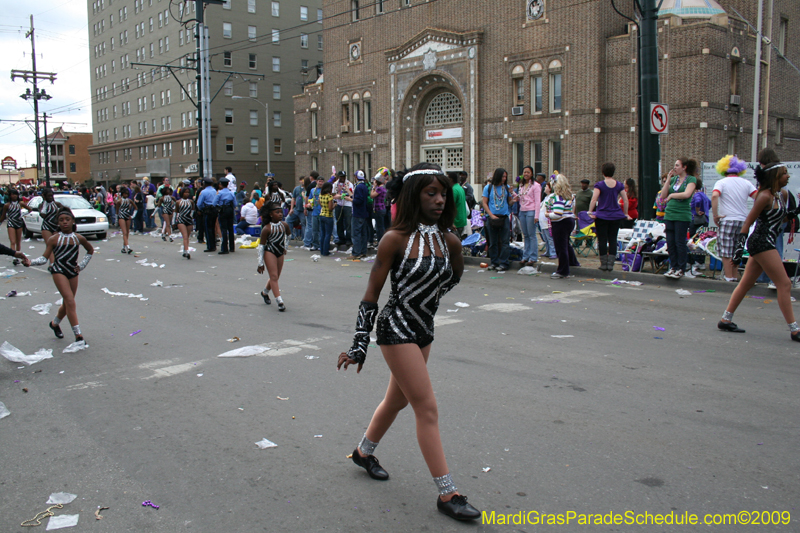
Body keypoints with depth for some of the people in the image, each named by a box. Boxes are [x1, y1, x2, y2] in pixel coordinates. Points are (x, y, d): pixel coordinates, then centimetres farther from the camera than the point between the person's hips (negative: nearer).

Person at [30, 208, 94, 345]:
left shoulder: (79, 238, 4)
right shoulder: (54, 239, -4)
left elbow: (90, 250, 21)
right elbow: (44, 258, -5)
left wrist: (82, 265, 11)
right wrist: (30, 262, -24)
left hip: (73, 273, 4)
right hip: (59, 272, -4)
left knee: (67, 303, 13)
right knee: (70, 301, -15)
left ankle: (55, 323, 42)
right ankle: (78, 335, -16)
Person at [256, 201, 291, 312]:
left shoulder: (284, 225, -2)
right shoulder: (267, 228, -15)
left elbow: (288, 234, 24)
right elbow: (261, 246, -9)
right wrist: (260, 263, -8)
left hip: (280, 253, 5)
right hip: (269, 253, -5)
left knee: (276, 278, 11)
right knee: (274, 276, -12)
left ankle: (265, 292, 39)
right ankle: (280, 302, -16)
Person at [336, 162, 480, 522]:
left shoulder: (449, 241, -4)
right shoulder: (396, 239, -17)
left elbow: (454, 275, 18)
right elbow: (371, 295, -14)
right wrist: (359, 346, -14)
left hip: (424, 330, 7)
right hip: (397, 330, -7)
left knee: (397, 399, 22)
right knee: (427, 409, -6)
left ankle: (364, 452, 48)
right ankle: (447, 494, 4)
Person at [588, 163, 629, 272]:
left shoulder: (599, 185, -7)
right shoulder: (619, 185, 4)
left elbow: (594, 200, -17)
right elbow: (625, 200, 6)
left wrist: (590, 212, -13)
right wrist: (625, 214, 16)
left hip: (602, 216, -3)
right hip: (616, 216, 3)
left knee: (602, 240, 4)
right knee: (613, 239, 8)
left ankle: (603, 263, 6)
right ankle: (610, 263, 4)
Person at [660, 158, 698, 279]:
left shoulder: (691, 179, -2)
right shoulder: (674, 179, 13)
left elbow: (687, 194, -19)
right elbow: (663, 195, 7)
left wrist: (672, 195, -6)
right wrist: (668, 180, 2)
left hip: (682, 215, -6)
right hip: (669, 213, 6)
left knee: (680, 242, -2)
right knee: (670, 243, 6)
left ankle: (681, 269, 6)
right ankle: (673, 267, 16)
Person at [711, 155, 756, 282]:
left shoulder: (721, 182, -3)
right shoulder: (746, 183, 8)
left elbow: (714, 196, -22)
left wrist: (715, 215, -16)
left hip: (727, 220, -4)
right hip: (743, 220, 5)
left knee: (726, 252, 2)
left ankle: (728, 277, 3)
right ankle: (735, 276, 19)